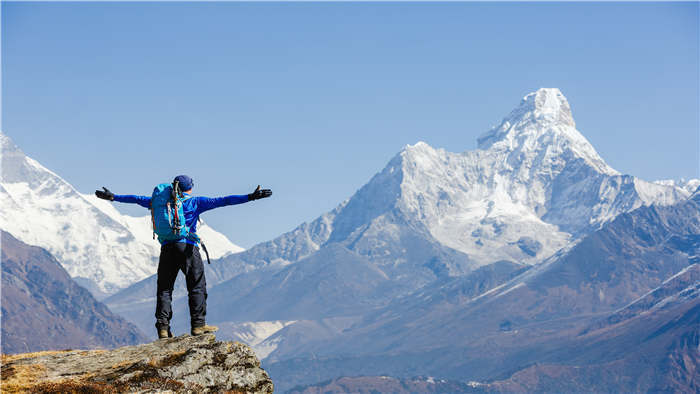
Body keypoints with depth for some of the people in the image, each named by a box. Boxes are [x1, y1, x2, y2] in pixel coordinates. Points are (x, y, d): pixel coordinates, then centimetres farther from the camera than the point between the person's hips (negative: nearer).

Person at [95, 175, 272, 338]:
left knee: (164, 289, 6)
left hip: (167, 249, 3)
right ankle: (198, 324, -4)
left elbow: (139, 199, 19)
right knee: (197, 287, 3)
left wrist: (114, 197, 28)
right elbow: (222, 201, -1)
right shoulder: (195, 203, 6)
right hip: (187, 247, -3)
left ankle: (163, 326, -3)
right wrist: (250, 197, -4)